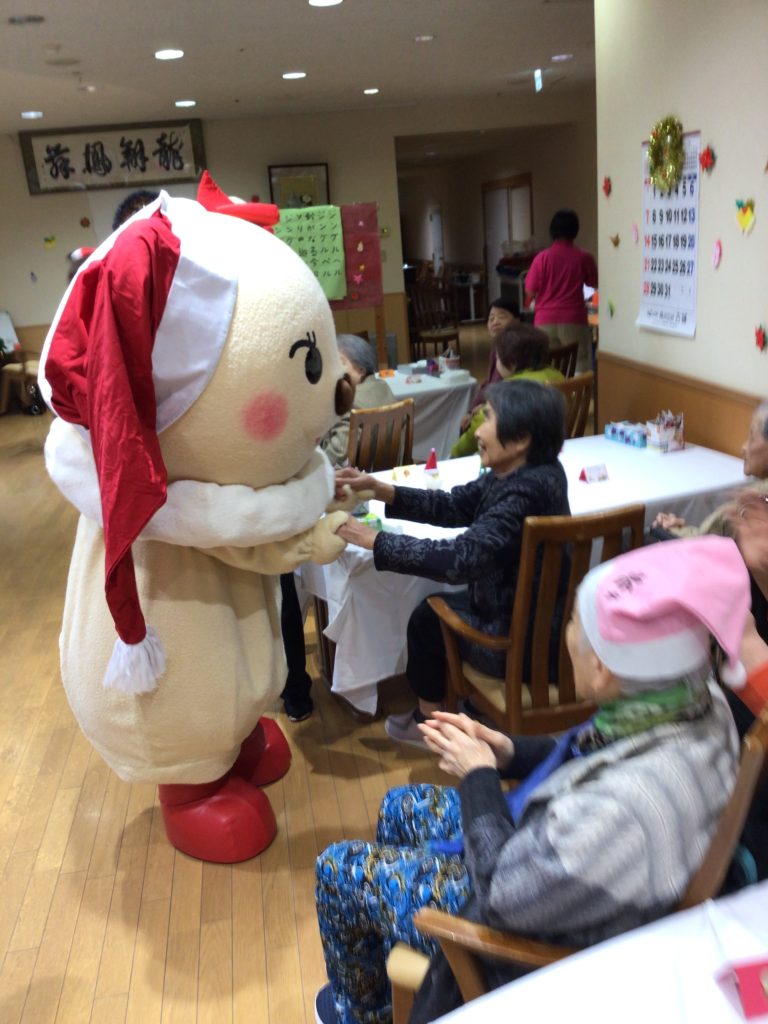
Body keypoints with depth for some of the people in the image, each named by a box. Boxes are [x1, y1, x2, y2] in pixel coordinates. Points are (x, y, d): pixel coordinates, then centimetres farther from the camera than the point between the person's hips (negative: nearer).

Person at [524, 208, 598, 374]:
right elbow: (595, 283, 13)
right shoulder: (584, 257, -1)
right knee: (580, 371, 3)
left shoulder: (542, 257, -3)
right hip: (574, 320, -1)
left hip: (546, 321, 1)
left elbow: (530, 290, 0)